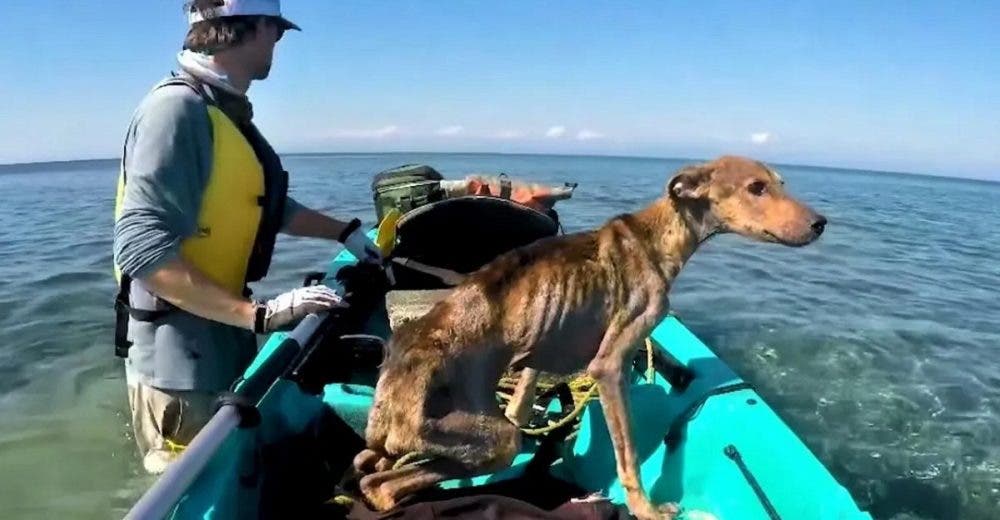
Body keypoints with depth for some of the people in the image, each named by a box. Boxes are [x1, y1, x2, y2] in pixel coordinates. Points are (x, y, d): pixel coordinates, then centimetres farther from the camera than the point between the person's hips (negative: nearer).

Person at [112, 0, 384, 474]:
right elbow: (144, 251, -27)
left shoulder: (225, 112, 9)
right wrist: (259, 314, -29)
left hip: (222, 348, 9)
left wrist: (346, 231, 23)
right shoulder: (178, 109, -20)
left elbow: (266, 206, 22)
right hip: (179, 361, -9)